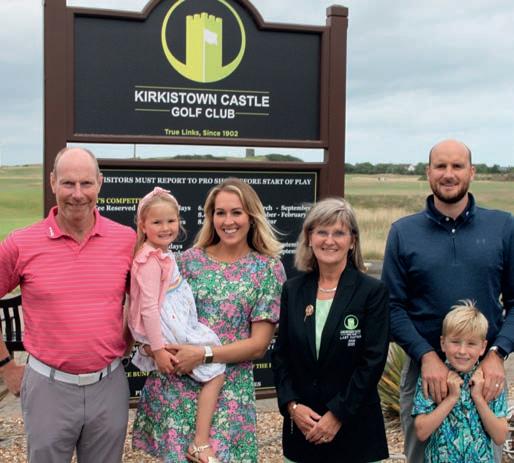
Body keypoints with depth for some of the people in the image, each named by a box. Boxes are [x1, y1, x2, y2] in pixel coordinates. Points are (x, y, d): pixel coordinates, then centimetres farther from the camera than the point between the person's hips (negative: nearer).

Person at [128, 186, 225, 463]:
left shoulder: (162, 254, 9)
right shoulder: (151, 260, -22)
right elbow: (149, 308, -25)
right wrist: (158, 349, -25)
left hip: (175, 326, 10)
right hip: (167, 331, -10)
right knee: (215, 373, -6)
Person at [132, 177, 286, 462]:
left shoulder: (268, 268, -1)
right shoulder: (190, 259, 4)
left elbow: (258, 344, -5)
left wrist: (204, 355, -15)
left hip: (229, 389, -1)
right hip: (174, 383, 2)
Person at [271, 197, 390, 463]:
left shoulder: (372, 291, -6)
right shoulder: (293, 290, 4)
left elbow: (373, 361, -10)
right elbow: (280, 355, 6)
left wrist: (338, 414, -13)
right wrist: (291, 405, -7)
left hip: (354, 427, -3)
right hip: (301, 425, 3)